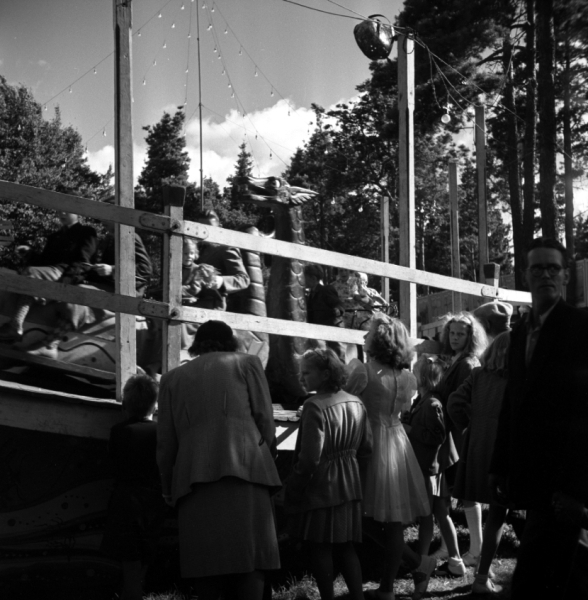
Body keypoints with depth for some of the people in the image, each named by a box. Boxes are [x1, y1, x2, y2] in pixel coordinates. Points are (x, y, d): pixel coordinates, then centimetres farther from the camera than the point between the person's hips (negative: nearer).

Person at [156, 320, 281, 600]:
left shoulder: (173, 378, 20)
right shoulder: (247, 363, 15)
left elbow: (165, 440, 16)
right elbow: (265, 420, 8)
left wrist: (168, 488, 22)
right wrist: (267, 458, 20)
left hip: (193, 477, 2)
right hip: (244, 469, -2)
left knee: (206, 559, 4)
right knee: (250, 557, -4)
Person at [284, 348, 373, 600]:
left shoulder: (315, 407, -20)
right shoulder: (356, 403, 3)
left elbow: (310, 458, -22)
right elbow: (366, 447, 9)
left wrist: (292, 488, -11)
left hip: (320, 487, -7)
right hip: (349, 485, 7)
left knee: (320, 548, 4)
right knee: (346, 546, 14)